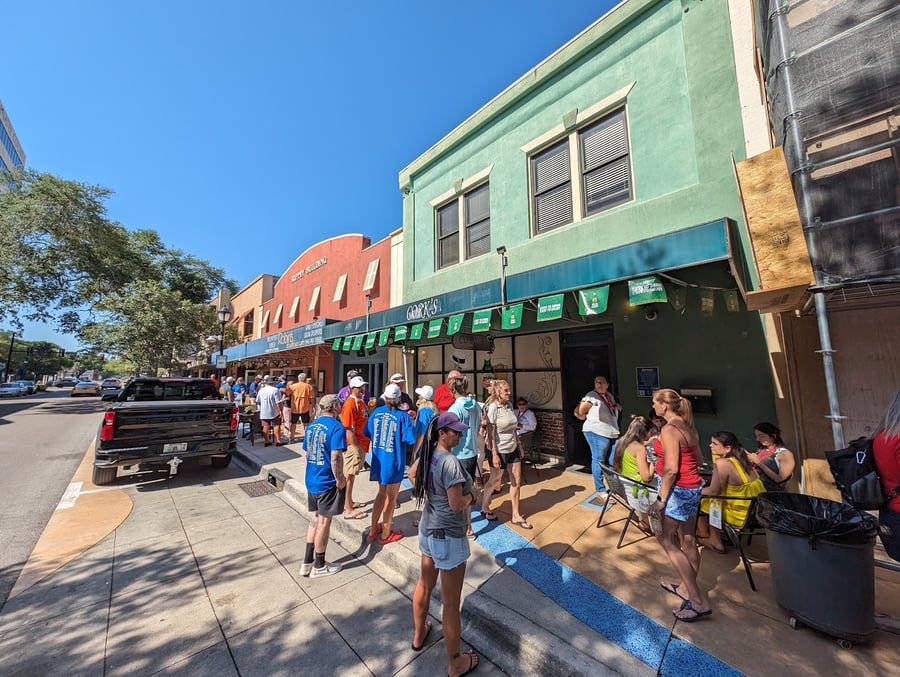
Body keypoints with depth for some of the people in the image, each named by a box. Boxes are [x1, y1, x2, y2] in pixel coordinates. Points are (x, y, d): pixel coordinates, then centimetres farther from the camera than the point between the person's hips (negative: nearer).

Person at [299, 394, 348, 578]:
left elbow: (307, 454, 13)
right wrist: (340, 479, -13)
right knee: (324, 522, 8)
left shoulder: (311, 426, 6)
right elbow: (335, 457, -25)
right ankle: (319, 566, 25)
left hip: (311, 480, 8)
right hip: (327, 482, -7)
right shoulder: (336, 427, -20)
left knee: (316, 519, 22)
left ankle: (307, 562, 30)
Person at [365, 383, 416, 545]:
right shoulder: (402, 415, -18)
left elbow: (368, 433, 5)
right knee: (391, 497, 14)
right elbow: (410, 439, -19)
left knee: (382, 492, 25)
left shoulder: (376, 412, -3)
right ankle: (385, 534, 28)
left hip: (378, 458, 5)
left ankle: (373, 530, 36)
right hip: (394, 460, -5)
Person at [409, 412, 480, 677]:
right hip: (448, 536, -8)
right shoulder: (450, 462, -30)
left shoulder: (428, 454, -3)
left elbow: (412, 475, 15)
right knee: (451, 602, 11)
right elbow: (457, 505, -29)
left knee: (424, 585, 28)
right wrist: (471, 496, -10)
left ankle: (419, 635, 51)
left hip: (427, 529, 9)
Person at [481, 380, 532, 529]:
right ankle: (484, 508, 36)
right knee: (495, 482, 12)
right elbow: (491, 433, -19)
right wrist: (494, 454, -20)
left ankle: (516, 516, 26)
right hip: (500, 451, -7)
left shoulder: (509, 405, 3)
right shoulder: (493, 407, -19)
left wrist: (519, 445, 12)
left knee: (516, 481, 11)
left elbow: (513, 428, 11)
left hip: (513, 449, 7)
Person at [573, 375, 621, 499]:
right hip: (597, 433, -8)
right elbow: (578, 413, -14)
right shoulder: (591, 396, -12)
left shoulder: (610, 395, 12)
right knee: (599, 461, 0)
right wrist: (590, 419, -1)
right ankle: (600, 491, 11)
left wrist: (617, 406, 9)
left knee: (613, 461, 15)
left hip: (612, 433, 8)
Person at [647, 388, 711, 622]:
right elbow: (697, 459, 14)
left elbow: (671, 469, -24)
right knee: (687, 540, 19)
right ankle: (687, 587, 34)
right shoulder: (688, 427, 6)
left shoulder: (669, 429, -21)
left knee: (666, 540, 4)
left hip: (678, 489, -9)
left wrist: (660, 499, -18)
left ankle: (698, 601, 9)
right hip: (693, 487, 9)